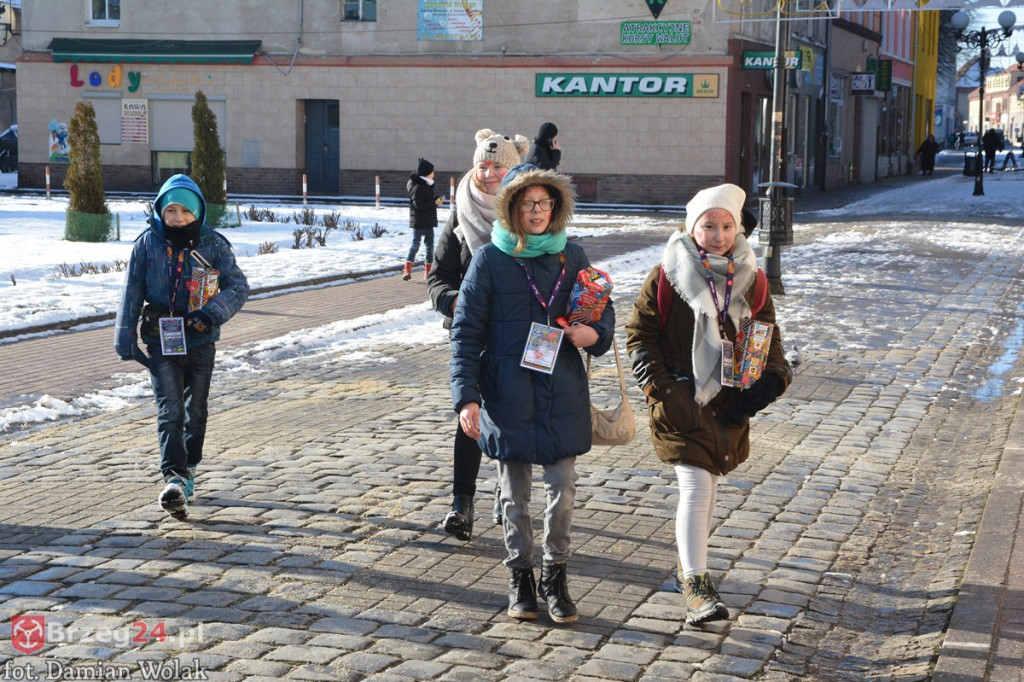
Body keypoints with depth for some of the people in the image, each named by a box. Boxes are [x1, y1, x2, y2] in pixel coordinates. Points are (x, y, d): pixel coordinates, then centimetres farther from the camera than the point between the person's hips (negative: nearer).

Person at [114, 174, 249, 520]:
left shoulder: (212, 244, -2)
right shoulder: (148, 243, -1)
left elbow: (239, 286, -2)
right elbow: (132, 294, 4)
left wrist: (211, 313, -19)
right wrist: (127, 341, 1)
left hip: (200, 341, 1)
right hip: (160, 342, -1)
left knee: (196, 411, 12)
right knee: (170, 412, -13)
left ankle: (188, 471, 31)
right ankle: (173, 479, -23)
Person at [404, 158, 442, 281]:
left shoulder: (427, 186, 14)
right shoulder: (418, 187, -17)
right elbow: (419, 205, -25)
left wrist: (437, 200, -1)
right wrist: (435, 202, -22)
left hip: (428, 222, 9)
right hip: (419, 223, -9)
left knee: (430, 246, 12)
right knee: (415, 244, -12)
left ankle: (428, 271, 19)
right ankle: (407, 270, -14)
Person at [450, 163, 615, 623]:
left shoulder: (572, 257, 5)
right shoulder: (490, 260, -3)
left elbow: (603, 308, 17)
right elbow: (466, 331, -3)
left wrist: (596, 333, -8)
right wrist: (466, 396, -11)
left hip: (562, 396, 2)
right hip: (508, 397, -2)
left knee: (563, 487, 1)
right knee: (515, 492, 9)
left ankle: (554, 575, 19)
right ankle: (520, 575, 26)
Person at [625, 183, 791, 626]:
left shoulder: (749, 280, 5)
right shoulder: (667, 276, -6)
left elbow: (767, 334, 17)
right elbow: (639, 334, -2)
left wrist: (771, 377, 1)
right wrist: (660, 386, -11)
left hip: (729, 405, 5)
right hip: (680, 403, -4)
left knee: (708, 487, 15)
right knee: (695, 488, -13)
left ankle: (688, 567, 35)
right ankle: (697, 587, -11)